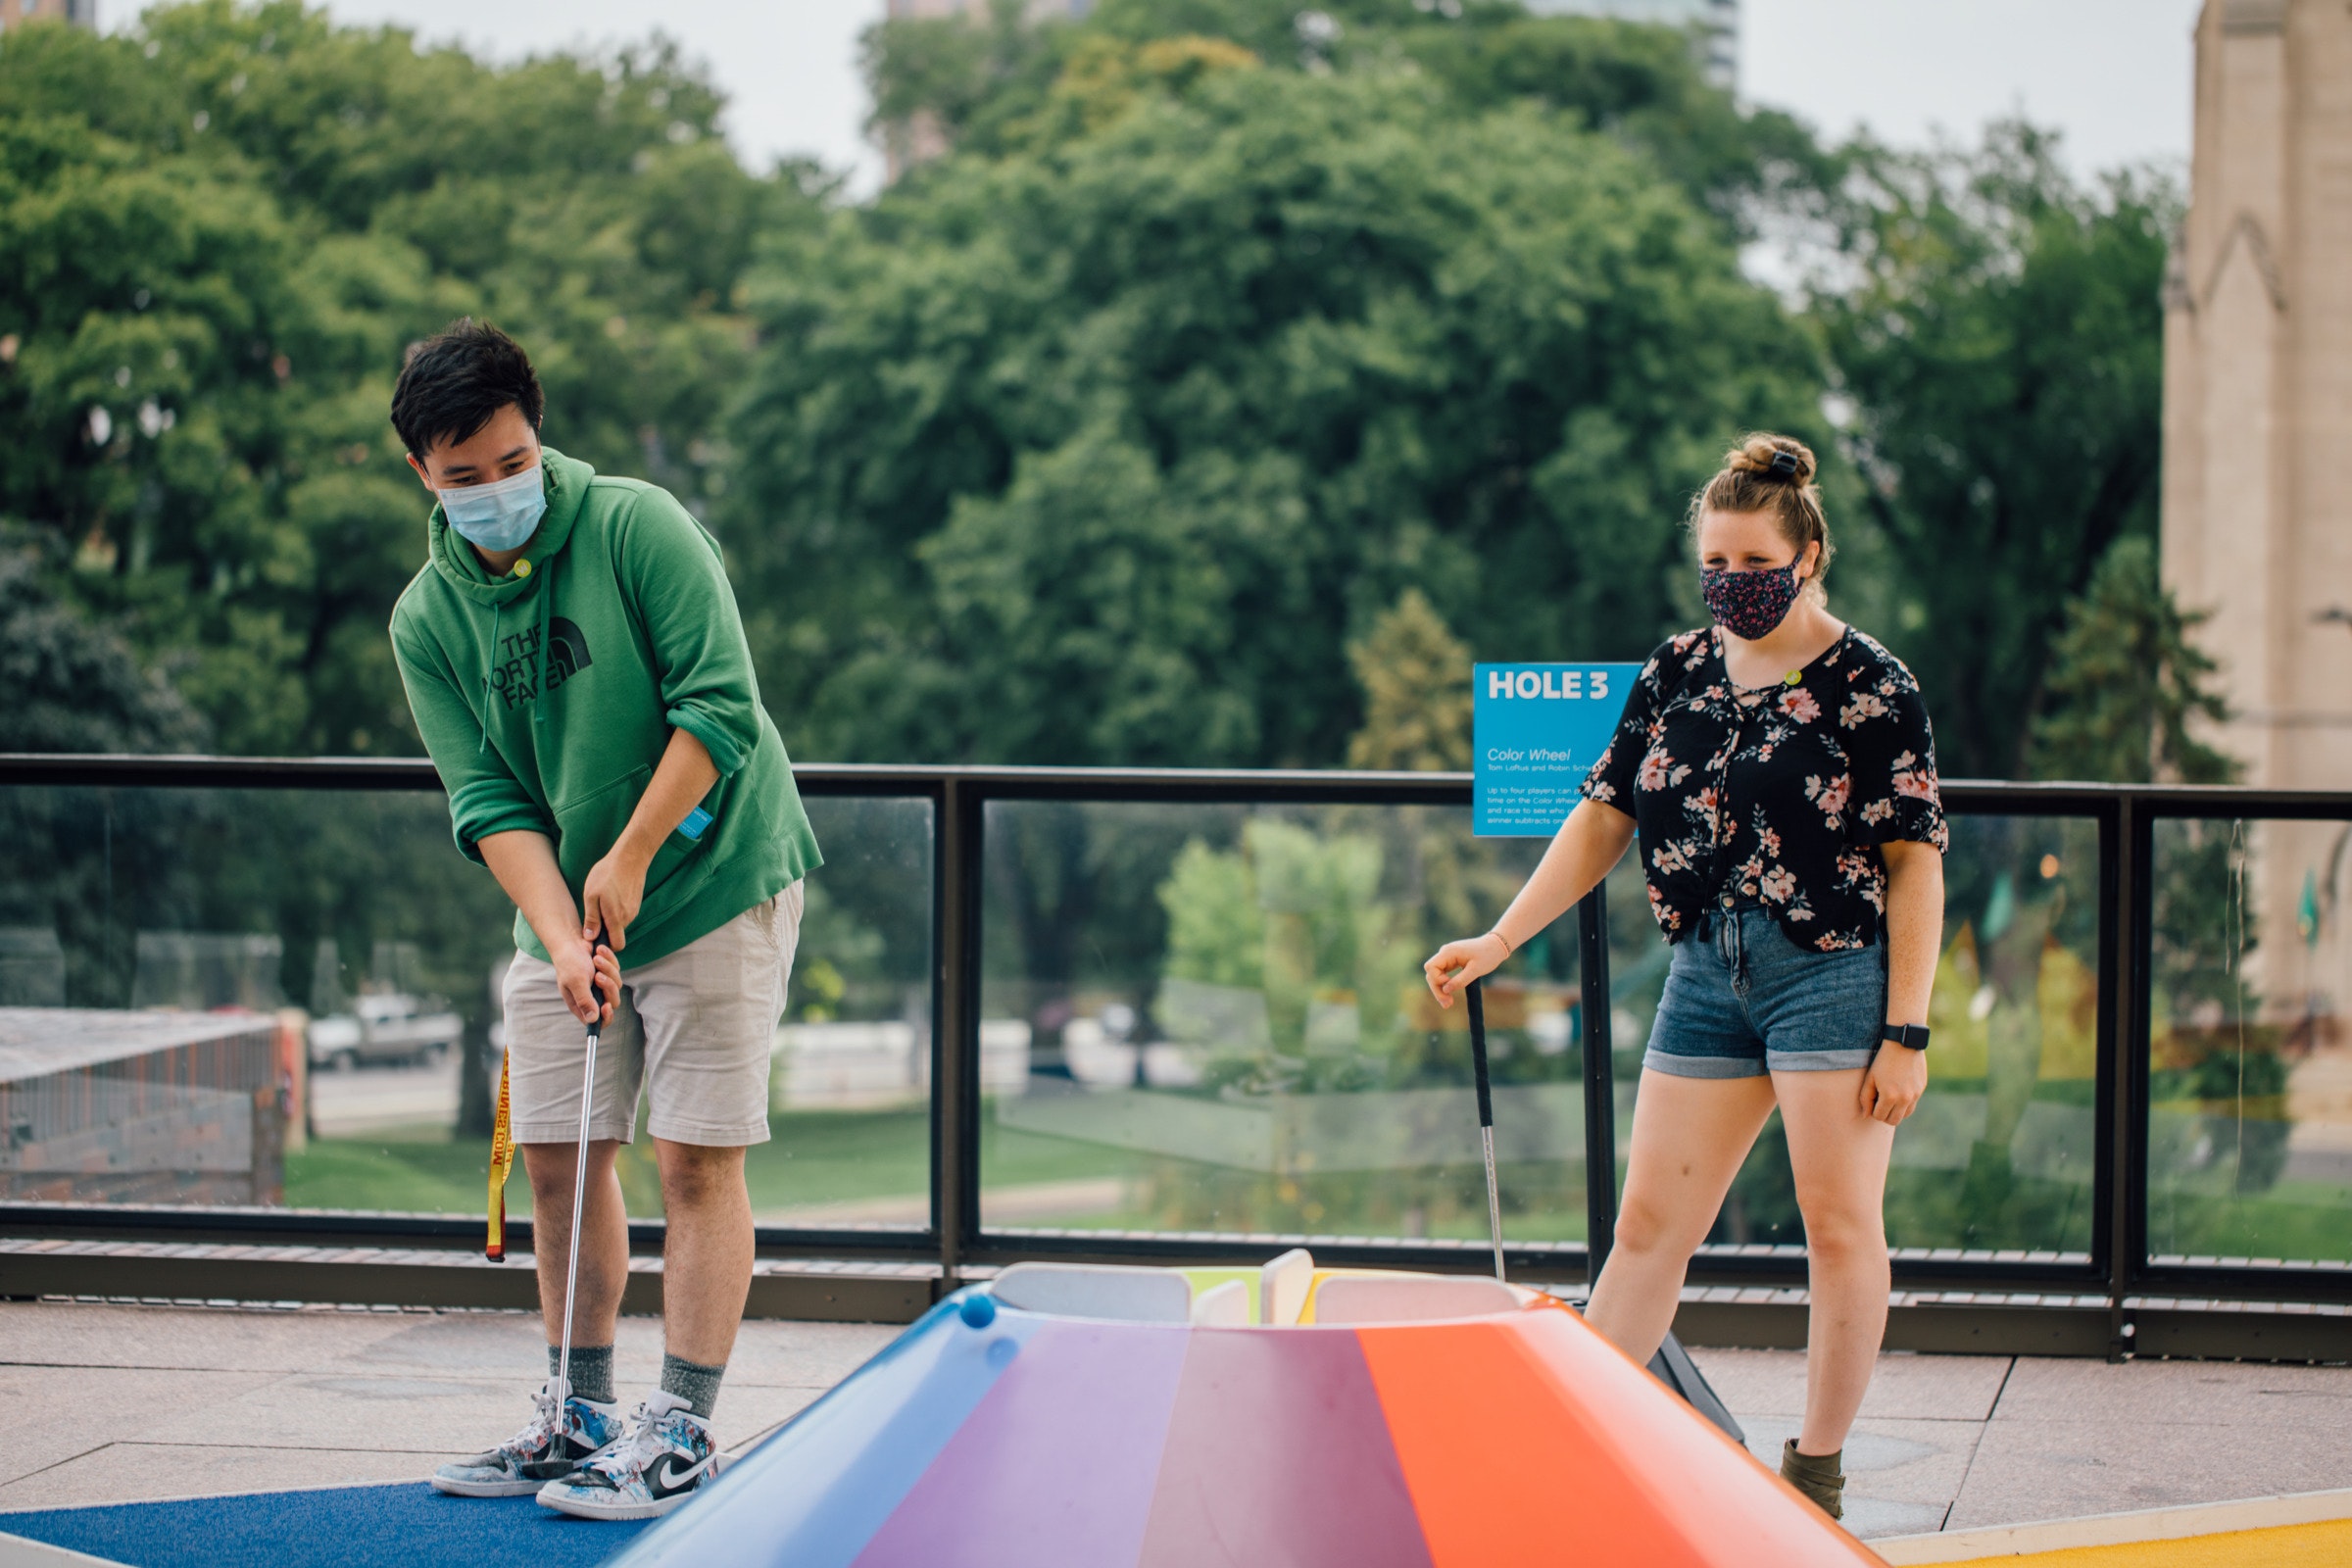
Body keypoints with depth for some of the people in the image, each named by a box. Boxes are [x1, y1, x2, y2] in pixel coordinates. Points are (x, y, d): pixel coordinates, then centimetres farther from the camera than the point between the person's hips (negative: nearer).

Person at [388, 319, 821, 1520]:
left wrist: (631, 855, -20)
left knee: (696, 1158, -6)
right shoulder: (426, 621, -2)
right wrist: (561, 934, -20)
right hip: (560, 912, 5)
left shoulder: (637, 527, -13)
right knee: (556, 1155, 6)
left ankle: (681, 1433, -2)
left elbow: (720, 706, -18)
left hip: (716, 881, -5)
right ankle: (580, 1416, 19)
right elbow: (488, 800, -6)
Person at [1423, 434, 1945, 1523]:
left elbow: (1916, 865, -7)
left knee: (1839, 1223, -1)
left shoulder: (1872, 688, -6)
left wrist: (1905, 1032, -12)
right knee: (1649, 1224, 5)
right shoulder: (1678, 673, 8)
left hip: (1835, 972, -5)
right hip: (1707, 973, 5)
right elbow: (1602, 820, 12)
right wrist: (1499, 941, 4)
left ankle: (1817, 1470, 10)